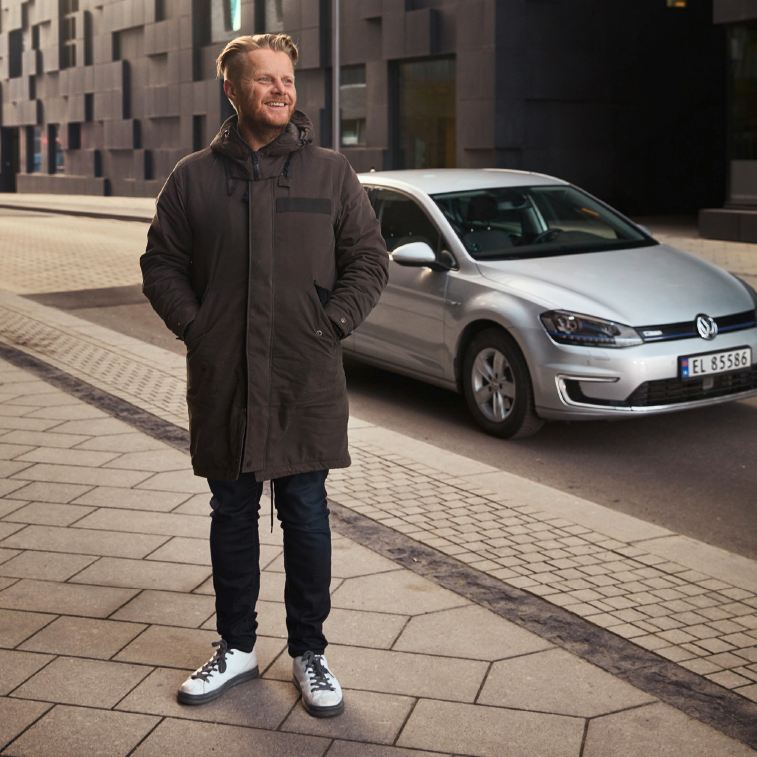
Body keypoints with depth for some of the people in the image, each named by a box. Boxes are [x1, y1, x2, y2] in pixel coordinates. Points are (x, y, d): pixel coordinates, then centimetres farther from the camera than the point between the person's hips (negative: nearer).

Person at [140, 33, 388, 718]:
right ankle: (236, 647, 27)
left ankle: (309, 652, 20)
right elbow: (162, 264, 9)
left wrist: (331, 326, -7)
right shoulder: (195, 177, 5)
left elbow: (369, 261, 4)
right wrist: (194, 327, -4)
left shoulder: (331, 173, 3)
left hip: (306, 384, -1)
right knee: (232, 515, 12)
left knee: (306, 516, 6)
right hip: (222, 382, 1)